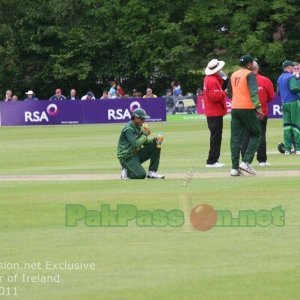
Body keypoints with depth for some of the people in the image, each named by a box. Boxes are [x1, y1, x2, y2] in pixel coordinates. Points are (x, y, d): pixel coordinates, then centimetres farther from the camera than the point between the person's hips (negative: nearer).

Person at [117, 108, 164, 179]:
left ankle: (152, 172, -1)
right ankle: (126, 171, 4)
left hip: (137, 154, 9)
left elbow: (145, 141, 12)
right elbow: (135, 145, -29)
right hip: (126, 157, -9)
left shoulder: (139, 127, 9)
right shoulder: (128, 128, -20)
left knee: (156, 145, -2)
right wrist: (145, 134, -20)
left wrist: (154, 140, -8)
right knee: (141, 175, -28)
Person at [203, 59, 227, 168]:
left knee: (215, 137, 16)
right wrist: (224, 93, -10)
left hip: (211, 113, 10)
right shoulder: (213, 81, -18)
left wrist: (221, 79, 7)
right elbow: (215, 97, -24)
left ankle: (213, 160, 20)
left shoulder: (208, 79, 14)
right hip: (216, 113, -10)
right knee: (216, 137, -7)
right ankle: (212, 161, -7)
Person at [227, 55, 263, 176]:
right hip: (247, 108, -6)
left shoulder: (234, 75, 15)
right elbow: (253, 92, -19)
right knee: (255, 134, 6)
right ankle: (246, 162, -7)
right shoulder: (249, 74, -7)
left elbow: (229, 93, 23)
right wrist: (258, 107, -22)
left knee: (235, 138, 6)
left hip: (234, 109, 6)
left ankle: (235, 168, 1)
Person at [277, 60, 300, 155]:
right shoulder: (291, 77, -10)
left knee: (287, 126, 5)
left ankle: (287, 148, 2)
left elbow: (279, 92, 20)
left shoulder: (280, 78, 14)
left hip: (284, 104, 7)